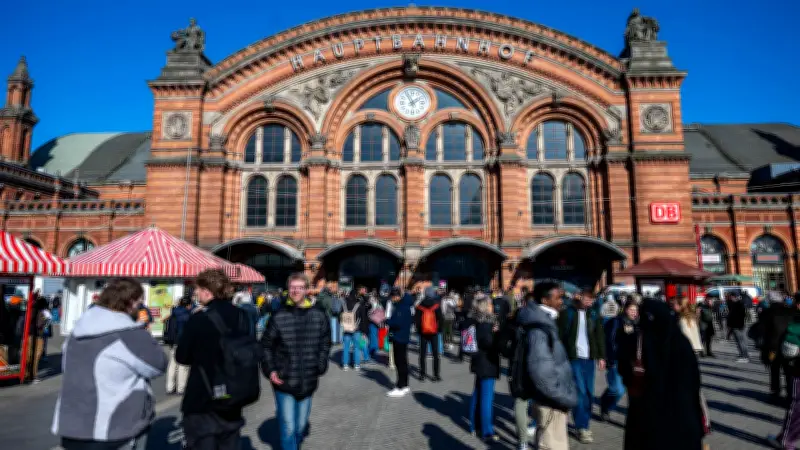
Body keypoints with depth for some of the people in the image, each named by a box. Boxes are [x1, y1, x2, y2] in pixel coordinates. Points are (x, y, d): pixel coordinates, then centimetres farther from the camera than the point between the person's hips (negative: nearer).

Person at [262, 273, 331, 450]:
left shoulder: (319, 316, -3)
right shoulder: (279, 317, -8)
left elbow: (325, 343, 8)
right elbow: (266, 345, 2)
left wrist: (320, 367, 1)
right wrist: (270, 370, -6)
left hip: (308, 381, 2)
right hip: (283, 381, -2)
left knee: (301, 425, 17)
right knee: (288, 427, -1)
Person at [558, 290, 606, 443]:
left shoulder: (594, 313, 6)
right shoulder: (568, 313, -5)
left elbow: (600, 335, 9)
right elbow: (560, 335, -4)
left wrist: (601, 356, 4)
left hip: (589, 358, 4)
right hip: (573, 357, -4)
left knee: (589, 393, 9)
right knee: (580, 392, -6)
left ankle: (584, 423, 23)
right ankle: (582, 427, 4)